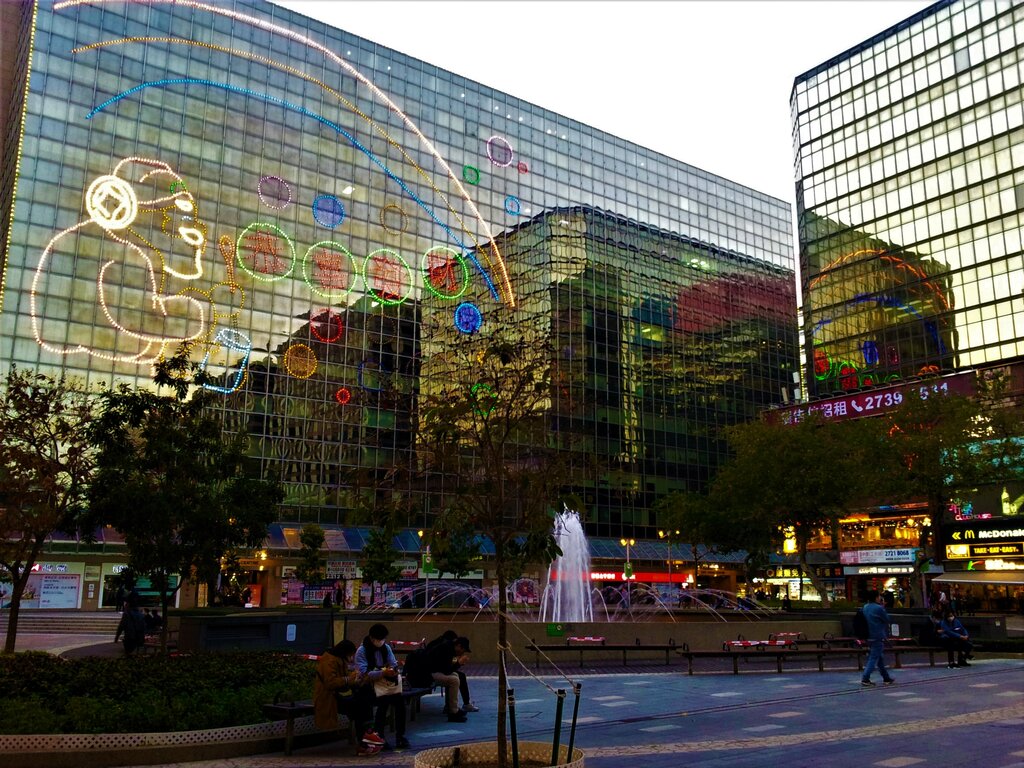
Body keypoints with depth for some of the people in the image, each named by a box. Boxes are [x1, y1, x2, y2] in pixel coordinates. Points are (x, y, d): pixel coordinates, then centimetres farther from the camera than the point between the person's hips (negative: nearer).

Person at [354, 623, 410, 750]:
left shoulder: (386, 648, 11)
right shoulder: (361, 651, -6)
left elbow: (394, 664, 11)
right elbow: (364, 673, -17)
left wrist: (393, 670, -14)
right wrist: (383, 673, -28)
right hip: (369, 685, -4)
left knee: (399, 699, -24)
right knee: (384, 701, -33)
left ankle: (400, 737, -16)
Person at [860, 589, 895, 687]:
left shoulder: (865, 607, 9)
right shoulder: (878, 608, -16)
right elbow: (887, 619, -5)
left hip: (869, 637, 8)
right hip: (878, 637, -8)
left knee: (880, 658, 19)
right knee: (874, 658, -6)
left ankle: (886, 678, 29)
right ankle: (865, 679, -12)